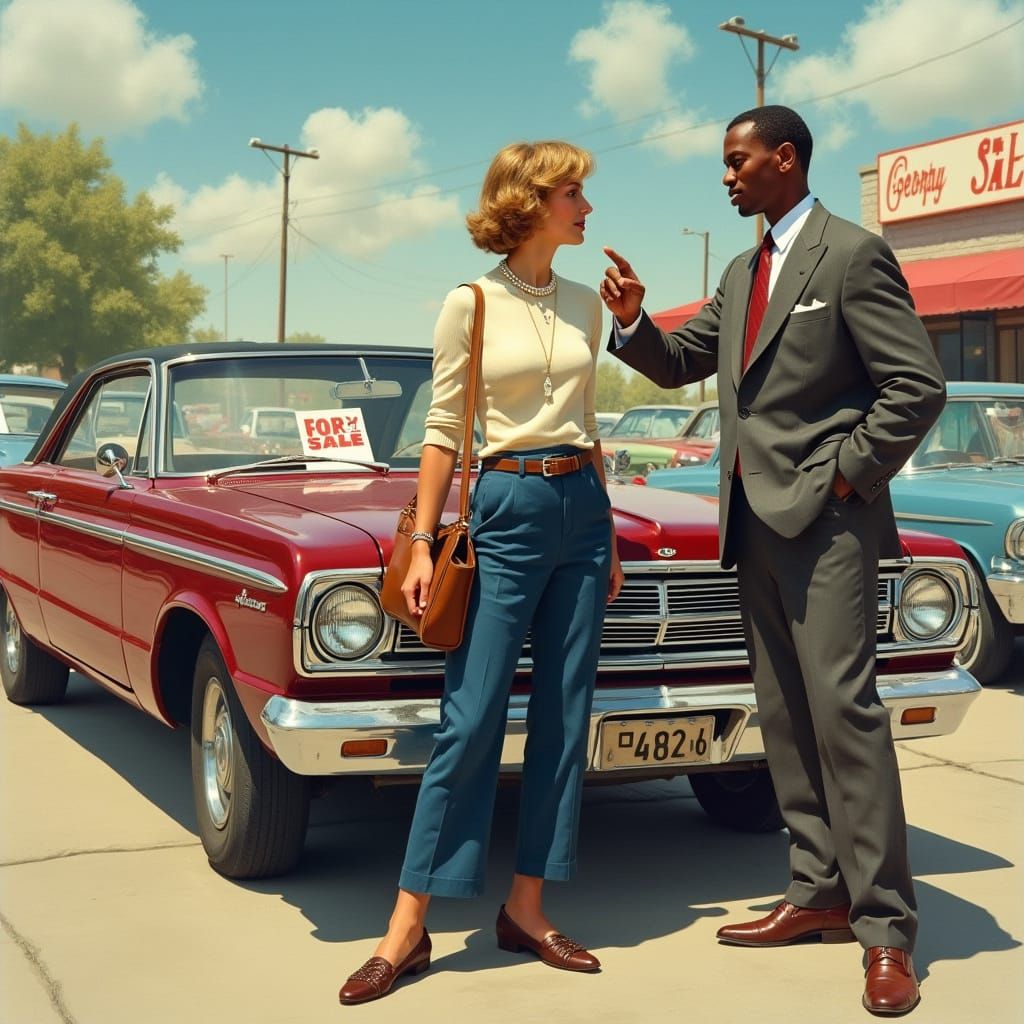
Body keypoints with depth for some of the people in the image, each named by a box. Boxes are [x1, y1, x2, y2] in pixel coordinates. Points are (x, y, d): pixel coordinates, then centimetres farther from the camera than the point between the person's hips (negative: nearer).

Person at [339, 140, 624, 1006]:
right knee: (471, 718, -6)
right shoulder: (471, 306, -4)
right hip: (504, 511, -5)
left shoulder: (586, 304, 11)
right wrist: (422, 546, -8)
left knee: (564, 716, 5)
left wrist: (609, 535, 15)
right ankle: (408, 927, 2)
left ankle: (527, 908, 15)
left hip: (580, 508, 6)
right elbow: (444, 432, -3)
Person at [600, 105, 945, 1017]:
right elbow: (675, 364, 19)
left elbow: (918, 386, -11)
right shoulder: (742, 275, 18)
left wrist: (847, 477, -12)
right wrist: (632, 320, 1)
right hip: (754, 520, 8)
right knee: (785, 717, 9)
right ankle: (820, 893, 17)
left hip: (823, 518, -8)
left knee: (843, 709, -12)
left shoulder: (853, 256, -6)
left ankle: (885, 926, -8)